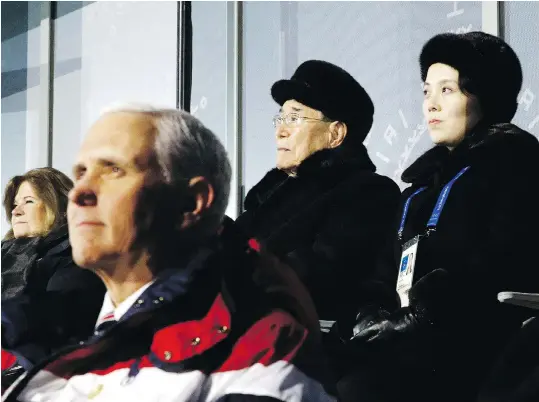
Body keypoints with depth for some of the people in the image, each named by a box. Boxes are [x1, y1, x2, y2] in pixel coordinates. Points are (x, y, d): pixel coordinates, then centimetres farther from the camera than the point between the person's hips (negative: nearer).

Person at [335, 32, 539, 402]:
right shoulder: (432, 172, 27)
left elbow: (504, 266, -12)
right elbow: (392, 269, 20)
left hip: (471, 339, -7)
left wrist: (420, 312, -16)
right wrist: (374, 318, -1)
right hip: (413, 334, 7)